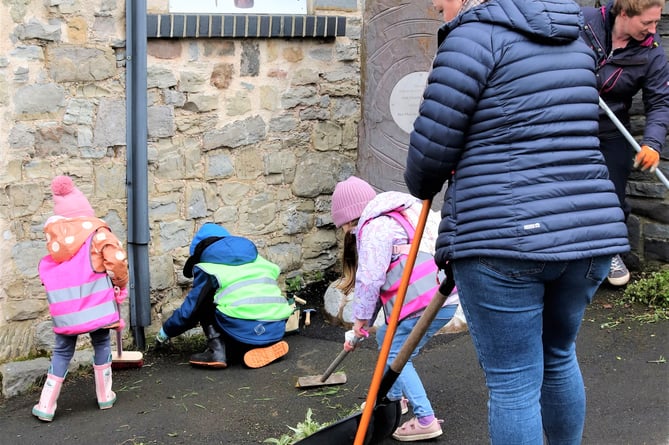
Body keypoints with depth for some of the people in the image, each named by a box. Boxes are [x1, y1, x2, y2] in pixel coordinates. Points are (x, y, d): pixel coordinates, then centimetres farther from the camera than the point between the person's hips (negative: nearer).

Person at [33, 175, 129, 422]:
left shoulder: (52, 230, 3)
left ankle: (46, 406, 10)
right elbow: (117, 259, -12)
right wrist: (120, 284, 5)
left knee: (62, 351, 11)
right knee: (101, 344, 16)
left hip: (64, 304, 2)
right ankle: (105, 396, 22)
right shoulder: (96, 230, -6)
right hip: (95, 301, -2)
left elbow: (53, 262, 5)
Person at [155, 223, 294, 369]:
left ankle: (216, 350, 0)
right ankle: (266, 347, 11)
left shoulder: (207, 269, 10)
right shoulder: (257, 259, 25)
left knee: (204, 303, 19)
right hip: (277, 331, 6)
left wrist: (165, 332, 28)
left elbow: (190, 310, 11)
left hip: (244, 329, -6)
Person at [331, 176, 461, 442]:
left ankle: (426, 421, -5)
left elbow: (370, 280, -14)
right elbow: (381, 279, 24)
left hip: (428, 303, -10)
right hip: (442, 297, 10)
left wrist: (361, 318, 2)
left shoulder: (374, 228, -7)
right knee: (385, 336, 24)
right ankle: (394, 399, 34)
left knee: (396, 357, -2)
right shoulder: (393, 219, 24)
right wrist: (362, 327, 23)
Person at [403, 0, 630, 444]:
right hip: (589, 231, 7)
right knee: (559, 357, 26)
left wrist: (422, 187, 14)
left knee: (513, 386, 2)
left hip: (503, 237, -7)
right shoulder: (572, 37, 17)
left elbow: (431, 148, -6)